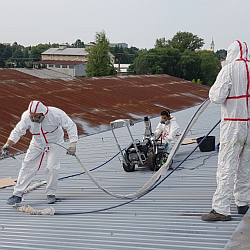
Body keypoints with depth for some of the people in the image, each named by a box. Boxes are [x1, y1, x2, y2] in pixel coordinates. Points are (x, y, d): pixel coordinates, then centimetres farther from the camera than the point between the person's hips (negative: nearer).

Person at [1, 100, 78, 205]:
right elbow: (17, 131, -5)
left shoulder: (56, 114, -30)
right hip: (37, 144, 3)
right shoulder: (27, 117, -21)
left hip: (55, 142, -3)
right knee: (28, 167, -3)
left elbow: (70, 126, -20)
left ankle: (51, 194, 5)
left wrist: (73, 144, -27)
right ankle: (17, 194, 5)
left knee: (52, 167, -15)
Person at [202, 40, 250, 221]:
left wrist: (214, 89, 7)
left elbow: (217, 97, -14)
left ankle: (221, 209, -7)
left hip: (233, 125, -5)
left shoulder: (229, 70, -10)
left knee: (226, 166, -5)